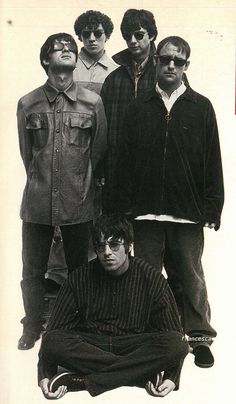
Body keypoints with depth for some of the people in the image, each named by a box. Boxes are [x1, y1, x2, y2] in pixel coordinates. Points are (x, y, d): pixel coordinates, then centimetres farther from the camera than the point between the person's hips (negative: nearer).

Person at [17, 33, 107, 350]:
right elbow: (26, 154, 10)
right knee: (33, 270, 10)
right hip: (37, 202, 1)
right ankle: (32, 327, 30)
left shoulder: (93, 103, 1)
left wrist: (82, 186, 7)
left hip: (78, 204, -1)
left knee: (78, 268, 10)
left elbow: (99, 151, 6)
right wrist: (41, 184, 11)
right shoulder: (28, 104, 3)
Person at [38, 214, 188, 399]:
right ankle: (139, 372, -24)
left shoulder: (151, 278, -6)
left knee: (179, 344, -28)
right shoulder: (80, 278, -3)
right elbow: (54, 330, -3)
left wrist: (172, 379, -21)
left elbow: (174, 335, -4)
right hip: (88, 347, 1)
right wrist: (45, 376, -18)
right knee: (52, 341, -29)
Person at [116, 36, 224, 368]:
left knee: (190, 278, 7)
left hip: (187, 214, -1)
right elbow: (126, 160, 7)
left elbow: (212, 162, 3)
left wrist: (212, 207, -1)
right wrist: (124, 205, 1)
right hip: (146, 212, 2)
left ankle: (199, 337, 21)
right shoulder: (138, 108, 9)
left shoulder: (201, 107, 5)